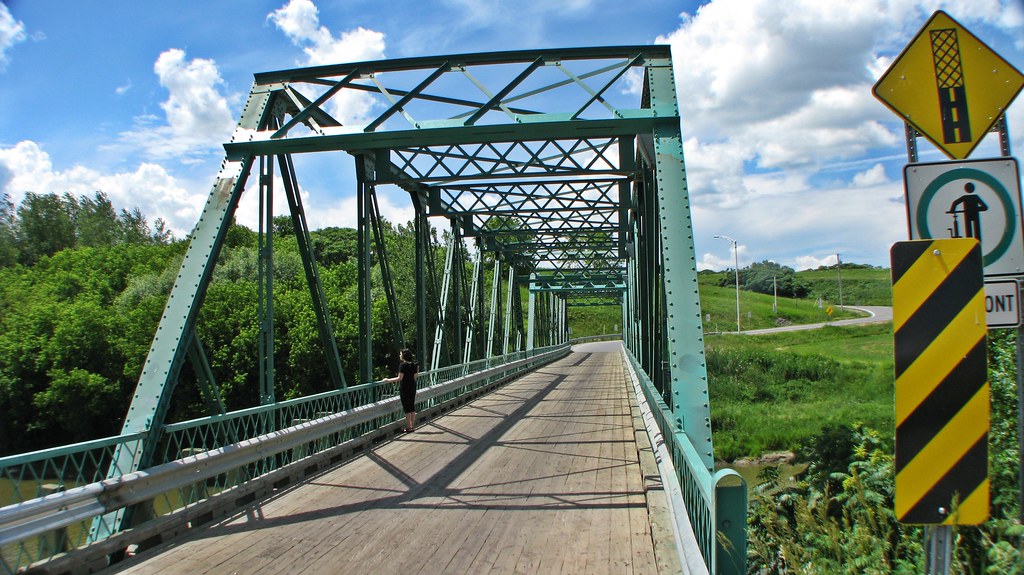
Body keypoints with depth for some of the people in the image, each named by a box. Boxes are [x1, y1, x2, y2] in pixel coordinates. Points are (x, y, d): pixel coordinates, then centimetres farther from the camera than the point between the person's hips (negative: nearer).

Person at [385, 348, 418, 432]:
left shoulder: (403, 365, -14)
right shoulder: (414, 365, 5)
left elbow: (400, 378, -17)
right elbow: (414, 377, 7)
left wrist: (388, 380, -11)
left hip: (404, 388, -6)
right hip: (412, 387, 6)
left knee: (407, 408, -1)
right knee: (412, 408, 10)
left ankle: (408, 427, 2)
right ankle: (412, 426, 14)